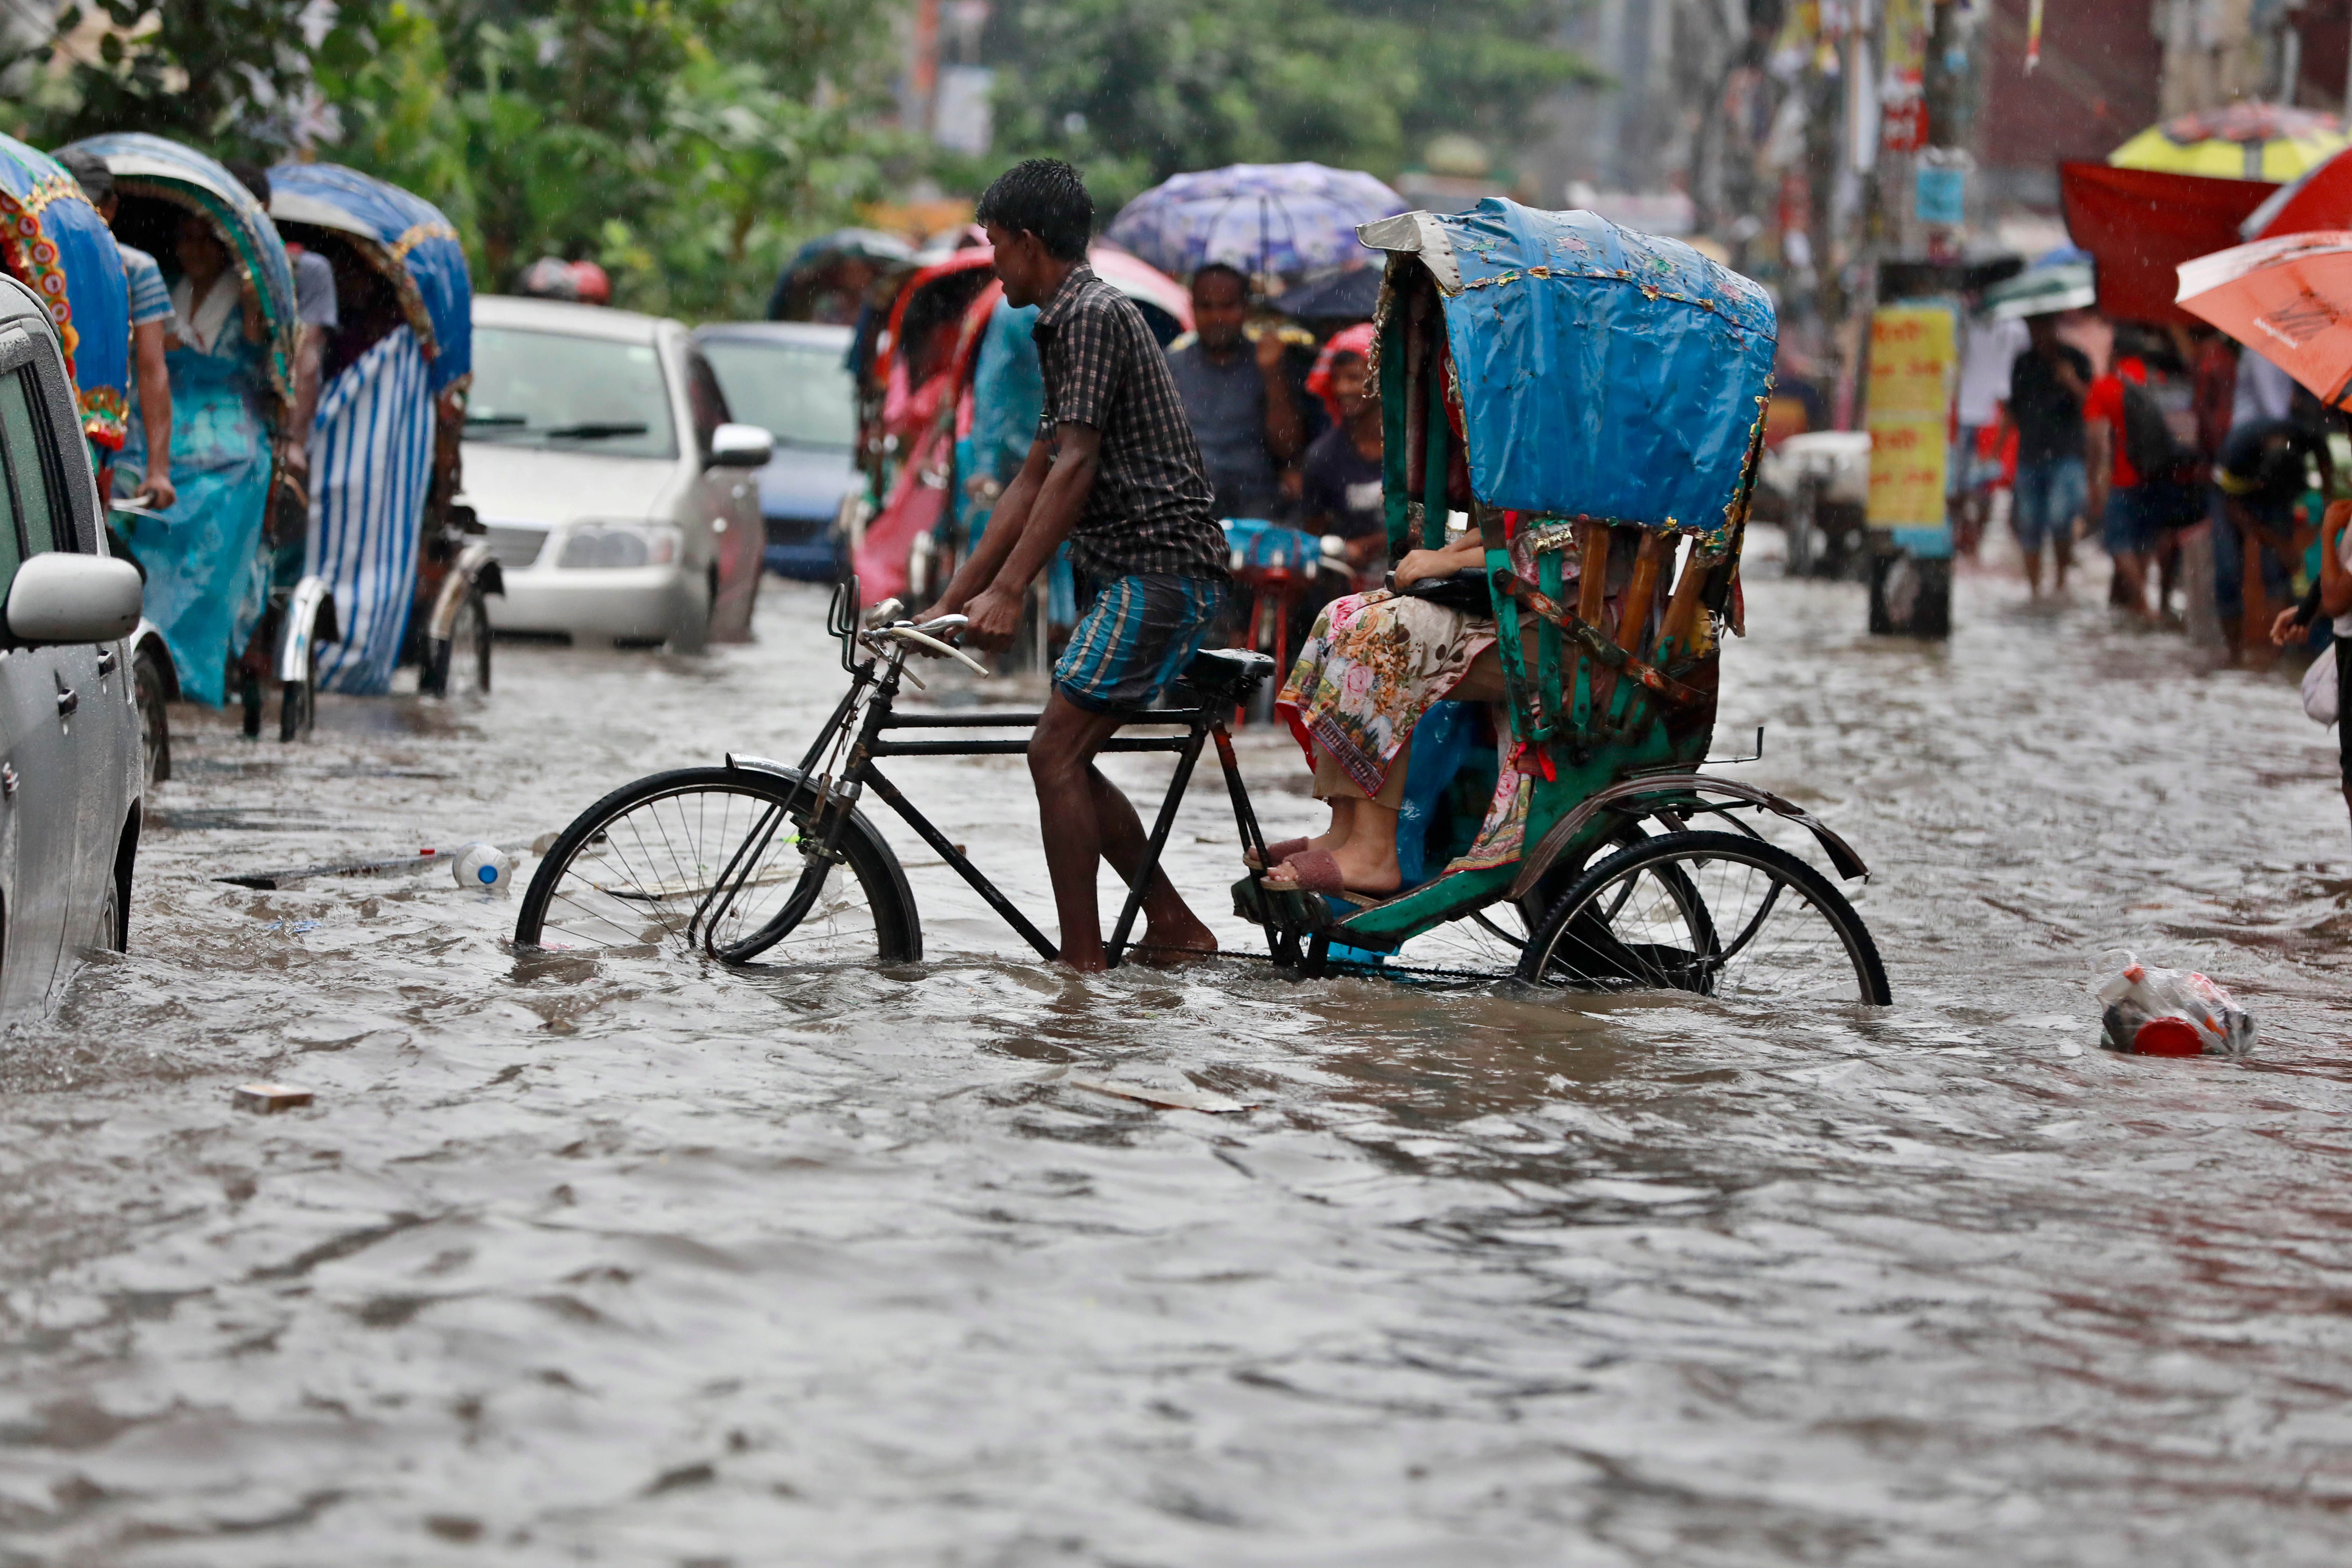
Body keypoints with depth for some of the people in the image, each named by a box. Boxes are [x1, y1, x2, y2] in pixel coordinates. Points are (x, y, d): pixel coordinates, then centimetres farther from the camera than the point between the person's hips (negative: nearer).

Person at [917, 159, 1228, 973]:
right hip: (1137, 574, 10)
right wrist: (951, 602, 18)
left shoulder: (1094, 316, -11)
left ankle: (1082, 964, -13)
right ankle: (1174, 928, 19)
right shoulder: (1068, 324, 21)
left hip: (1161, 572, -10)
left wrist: (1007, 592, -24)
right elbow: (1032, 483, 21)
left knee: (1056, 752, -13)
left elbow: (1075, 467, -20)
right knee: (1066, 759, 13)